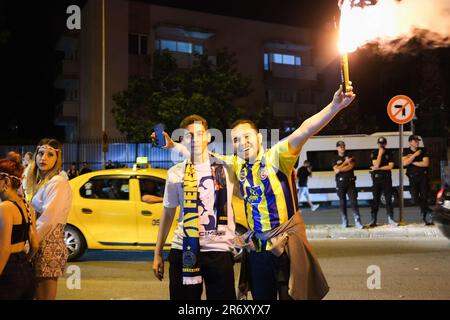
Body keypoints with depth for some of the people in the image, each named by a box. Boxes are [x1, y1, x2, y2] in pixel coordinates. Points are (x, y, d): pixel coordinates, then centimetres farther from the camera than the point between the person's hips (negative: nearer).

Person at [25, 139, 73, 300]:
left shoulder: (58, 183, -13)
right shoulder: (41, 182, 17)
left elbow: (47, 220, -18)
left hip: (48, 249, -9)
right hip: (40, 248, 9)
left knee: (45, 297, -4)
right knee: (39, 295, 14)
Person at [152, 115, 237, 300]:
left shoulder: (225, 167, 3)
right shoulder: (176, 173, 5)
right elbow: (168, 214, 12)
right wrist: (158, 253, 12)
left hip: (219, 250, -1)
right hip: (184, 251, 1)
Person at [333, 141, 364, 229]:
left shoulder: (350, 156, 10)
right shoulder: (335, 159, 9)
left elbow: (351, 166, -7)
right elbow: (336, 170, -7)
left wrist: (340, 169, -8)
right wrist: (345, 162, -7)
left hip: (350, 182, -1)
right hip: (340, 183, 1)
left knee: (354, 201, -8)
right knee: (342, 203, 3)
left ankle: (358, 222, -12)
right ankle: (344, 222, 9)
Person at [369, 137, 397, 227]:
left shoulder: (389, 153, 6)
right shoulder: (374, 153, 3)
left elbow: (390, 166, -5)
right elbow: (376, 164, -11)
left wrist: (378, 168, -11)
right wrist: (380, 154, -12)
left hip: (387, 178, 1)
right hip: (376, 178, -1)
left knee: (388, 199, 0)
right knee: (376, 200, 1)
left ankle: (390, 219, 3)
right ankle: (373, 220, 3)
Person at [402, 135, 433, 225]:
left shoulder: (423, 151, 6)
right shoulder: (406, 152, 7)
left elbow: (426, 163, -6)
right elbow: (404, 163, -11)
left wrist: (413, 162, -6)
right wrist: (415, 155, -13)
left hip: (423, 176, 0)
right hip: (413, 177, 1)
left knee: (424, 197, -6)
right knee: (415, 198, -9)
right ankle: (428, 211, 4)